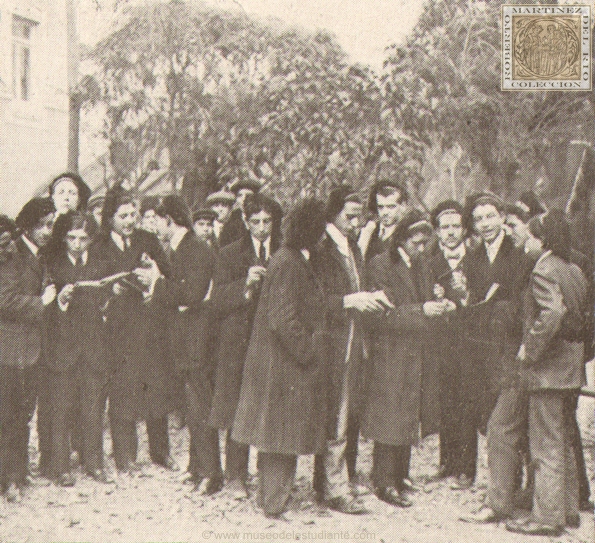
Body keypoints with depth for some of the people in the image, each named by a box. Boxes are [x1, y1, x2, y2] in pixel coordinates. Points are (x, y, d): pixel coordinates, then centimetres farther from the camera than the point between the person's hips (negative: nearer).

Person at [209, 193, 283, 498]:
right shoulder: (230, 255, 6)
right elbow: (216, 303, -2)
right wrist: (245, 284, -16)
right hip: (239, 345, -1)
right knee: (238, 413, 0)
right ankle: (235, 476, 13)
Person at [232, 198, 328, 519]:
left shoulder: (292, 261, 10)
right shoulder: (288, 265, -20)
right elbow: (283, 320, -25)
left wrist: (308, 348, 13)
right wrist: (307, 351, -17)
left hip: (276, 363, 10)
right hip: (285, 369, -10)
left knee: (274, 435, 17)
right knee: (283, 435, 0)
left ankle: (269, 497, 29)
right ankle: (274, 504, 10)